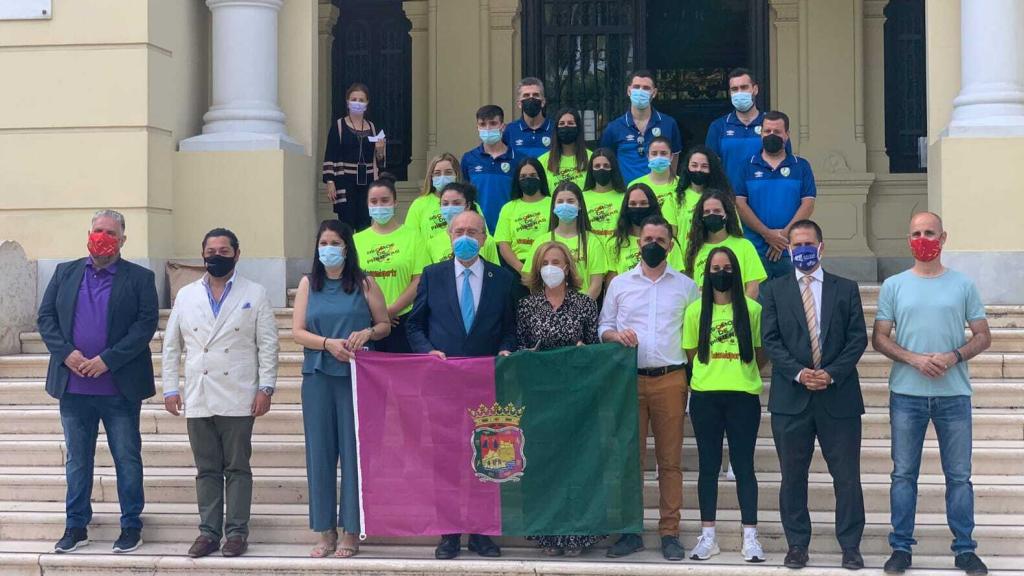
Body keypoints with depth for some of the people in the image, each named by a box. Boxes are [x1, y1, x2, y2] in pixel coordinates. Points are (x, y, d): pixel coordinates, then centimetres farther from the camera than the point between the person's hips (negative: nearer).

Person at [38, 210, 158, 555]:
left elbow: (147, 323, -9)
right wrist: (66, 353, -10)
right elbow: (45, 316, 6)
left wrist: (107, 360, -16)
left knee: (128, 459, 5)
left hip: (120, 387, -3)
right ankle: (76, 527, 20)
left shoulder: (139, 278, 0)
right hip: (73, 386, 3)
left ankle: (131, 527, 14)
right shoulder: (65, 273, 11)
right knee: (77, 460, 11)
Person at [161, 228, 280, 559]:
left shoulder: (255, 294, 3)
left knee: (237, 468, 1)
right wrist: (170, 388, 6)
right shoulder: (186, 295, 11)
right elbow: (171, 345, 12)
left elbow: (268, 345, -1)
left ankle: (237, 532, 6)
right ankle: (209, 532, 11)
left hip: (238, 399, -3)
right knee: (207, 469, 7)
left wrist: (266, 388, -8)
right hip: (198, 399, 3)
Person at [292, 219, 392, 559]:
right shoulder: (308, 284, 9)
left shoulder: (364, 283, 4)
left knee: (353, 449, -2)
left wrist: (368, 333, -13)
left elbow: (386, 324, 8)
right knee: (320, 451, 2)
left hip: (355, 375, -2)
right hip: (318, 376, 2)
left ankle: (351, 531, 6)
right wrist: (328, 344, -14)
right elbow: (297, 332, 3)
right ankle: (326, 531, 9)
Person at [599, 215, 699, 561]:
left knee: (670, 459, 0)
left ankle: (669, 532, 5)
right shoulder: (619, 284, 10)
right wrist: (616, 334, -11)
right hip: (629, 379, 1)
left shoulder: (686, 286, 8)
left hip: (670, 380, -1)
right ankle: (630, 531, 9)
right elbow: (603, 328, 11)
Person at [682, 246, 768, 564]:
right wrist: (712, 372, 7)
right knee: (708, 465, 7)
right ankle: (708, 536, 14)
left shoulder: (752, 309, 2)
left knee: (743, 466, 1)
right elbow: (691, 353, 12)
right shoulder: (696, 310, 5)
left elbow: (761, 353, 9)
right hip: (705, 396, 1)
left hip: (743, 396, -1)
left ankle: (750, 537, 6)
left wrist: (742, 374, 3)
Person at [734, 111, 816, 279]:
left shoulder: (801, 166, 11)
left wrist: (785, 234, -11)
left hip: (791, 250, 1)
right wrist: (767, 233, -11)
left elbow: (808, 204, 2)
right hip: (754, 250, 0)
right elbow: (739, 203, -1)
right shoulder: (747, 166, 8)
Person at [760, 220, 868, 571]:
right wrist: (798, 373, -13)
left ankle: (850, 547, 9)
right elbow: (770, 340, 0)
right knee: (793, 477, 5)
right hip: (791, 397, 0)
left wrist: (831, 373, -11)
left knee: (847, 476, 1)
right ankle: (797, 545, 15)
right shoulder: (774, 291, 9)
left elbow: (858, 338, 2)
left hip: (838, 396, 0)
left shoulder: (846, 289, 9)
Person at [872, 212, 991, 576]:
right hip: (906, 395, 0)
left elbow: (983, 337, 6)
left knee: (959, 476, 4)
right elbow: (879, 338, 3)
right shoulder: (893, 286, 5)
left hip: (954, 395, 0)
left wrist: (954, 356, -13)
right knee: (904, 474, 5)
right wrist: (915, 359, -13)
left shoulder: (963, 285, 5)